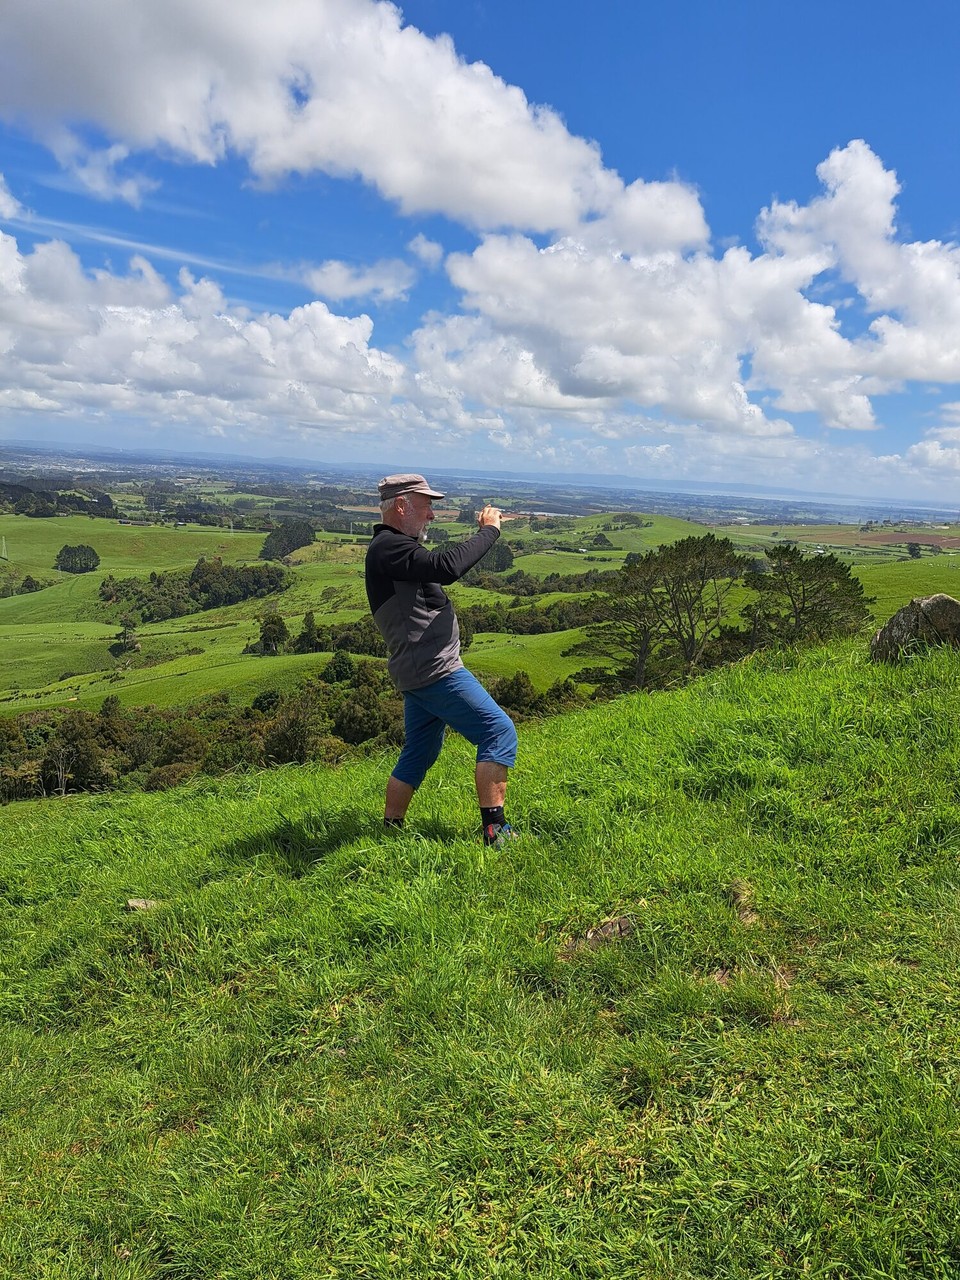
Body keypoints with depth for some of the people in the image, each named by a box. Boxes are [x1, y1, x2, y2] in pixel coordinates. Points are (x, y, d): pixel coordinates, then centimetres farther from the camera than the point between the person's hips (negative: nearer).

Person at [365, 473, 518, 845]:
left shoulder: (394, 546, 20)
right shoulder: (388, 547, -15)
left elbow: (442, 568, 20)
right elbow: (447, 567, -27)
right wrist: (489, 531, -17)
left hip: (419, 673, 11)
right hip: (435, 671, -11)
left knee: (418, 754, 18)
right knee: (499, 731, -10)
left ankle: (390, 828, 26)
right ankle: (494, 829, -10)